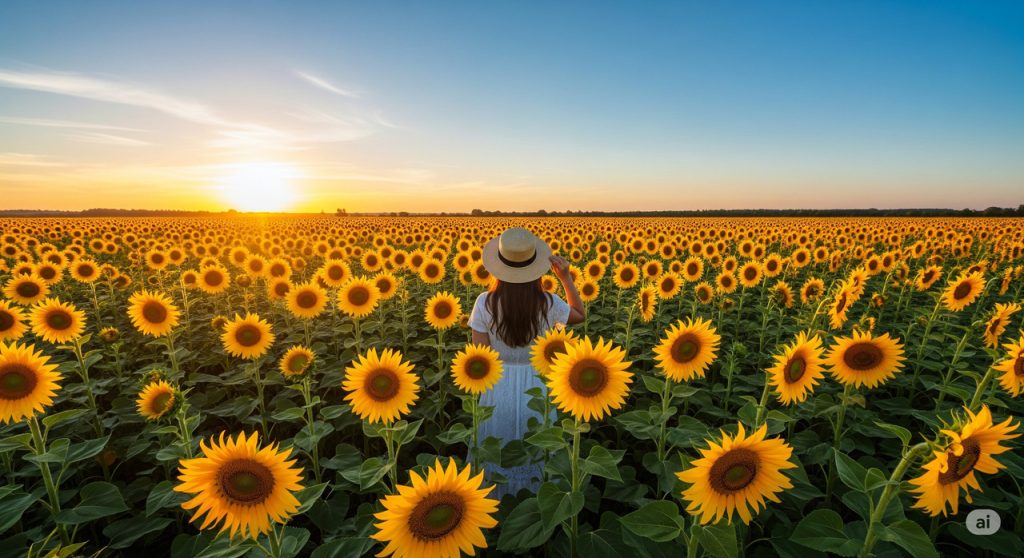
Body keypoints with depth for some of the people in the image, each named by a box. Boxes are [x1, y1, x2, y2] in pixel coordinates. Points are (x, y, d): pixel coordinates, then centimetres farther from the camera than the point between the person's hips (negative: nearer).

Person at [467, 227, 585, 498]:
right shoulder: (548, 304, -16)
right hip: (537, 388, 1)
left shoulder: (485, 303, -18)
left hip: (499, 390, 0)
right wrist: (565, 276, -2)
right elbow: (581, 315, 6)